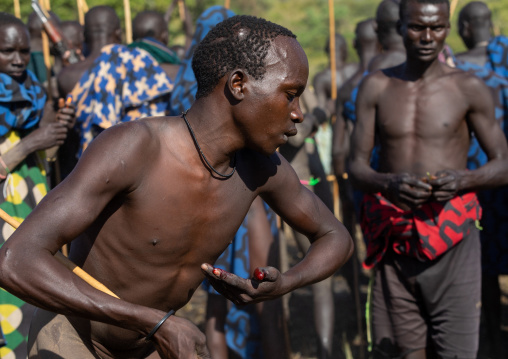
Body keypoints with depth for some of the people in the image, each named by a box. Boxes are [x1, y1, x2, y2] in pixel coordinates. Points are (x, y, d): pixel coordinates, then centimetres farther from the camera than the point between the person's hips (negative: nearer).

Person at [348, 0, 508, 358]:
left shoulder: (469, 88, 1)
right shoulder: (376, 87, 6)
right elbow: (357, 166, 4)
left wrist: (463, 180, -16)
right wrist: (388, 184, -18)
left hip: (451, 238, -2)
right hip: (393, 238, 2)